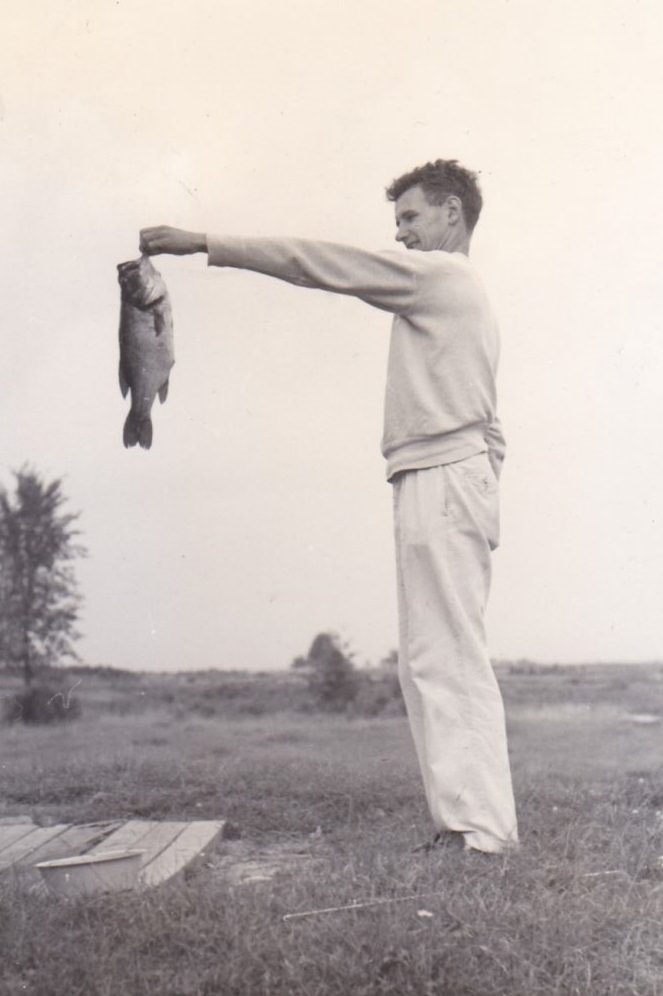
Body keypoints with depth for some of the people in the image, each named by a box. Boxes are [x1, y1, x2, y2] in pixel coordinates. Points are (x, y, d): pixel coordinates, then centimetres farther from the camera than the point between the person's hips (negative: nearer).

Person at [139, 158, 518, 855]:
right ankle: (465, 821, 10)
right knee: (429, 662, 8)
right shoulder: (469, 298, 28)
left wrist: (207, 244, -2)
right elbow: (490, 427, 25)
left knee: (447, 659, -11)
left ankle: (482, 830, -9)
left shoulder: (438, 273, -1)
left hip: (439, 478, -10)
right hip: (461, 478, 10)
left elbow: (319, 264, -6)